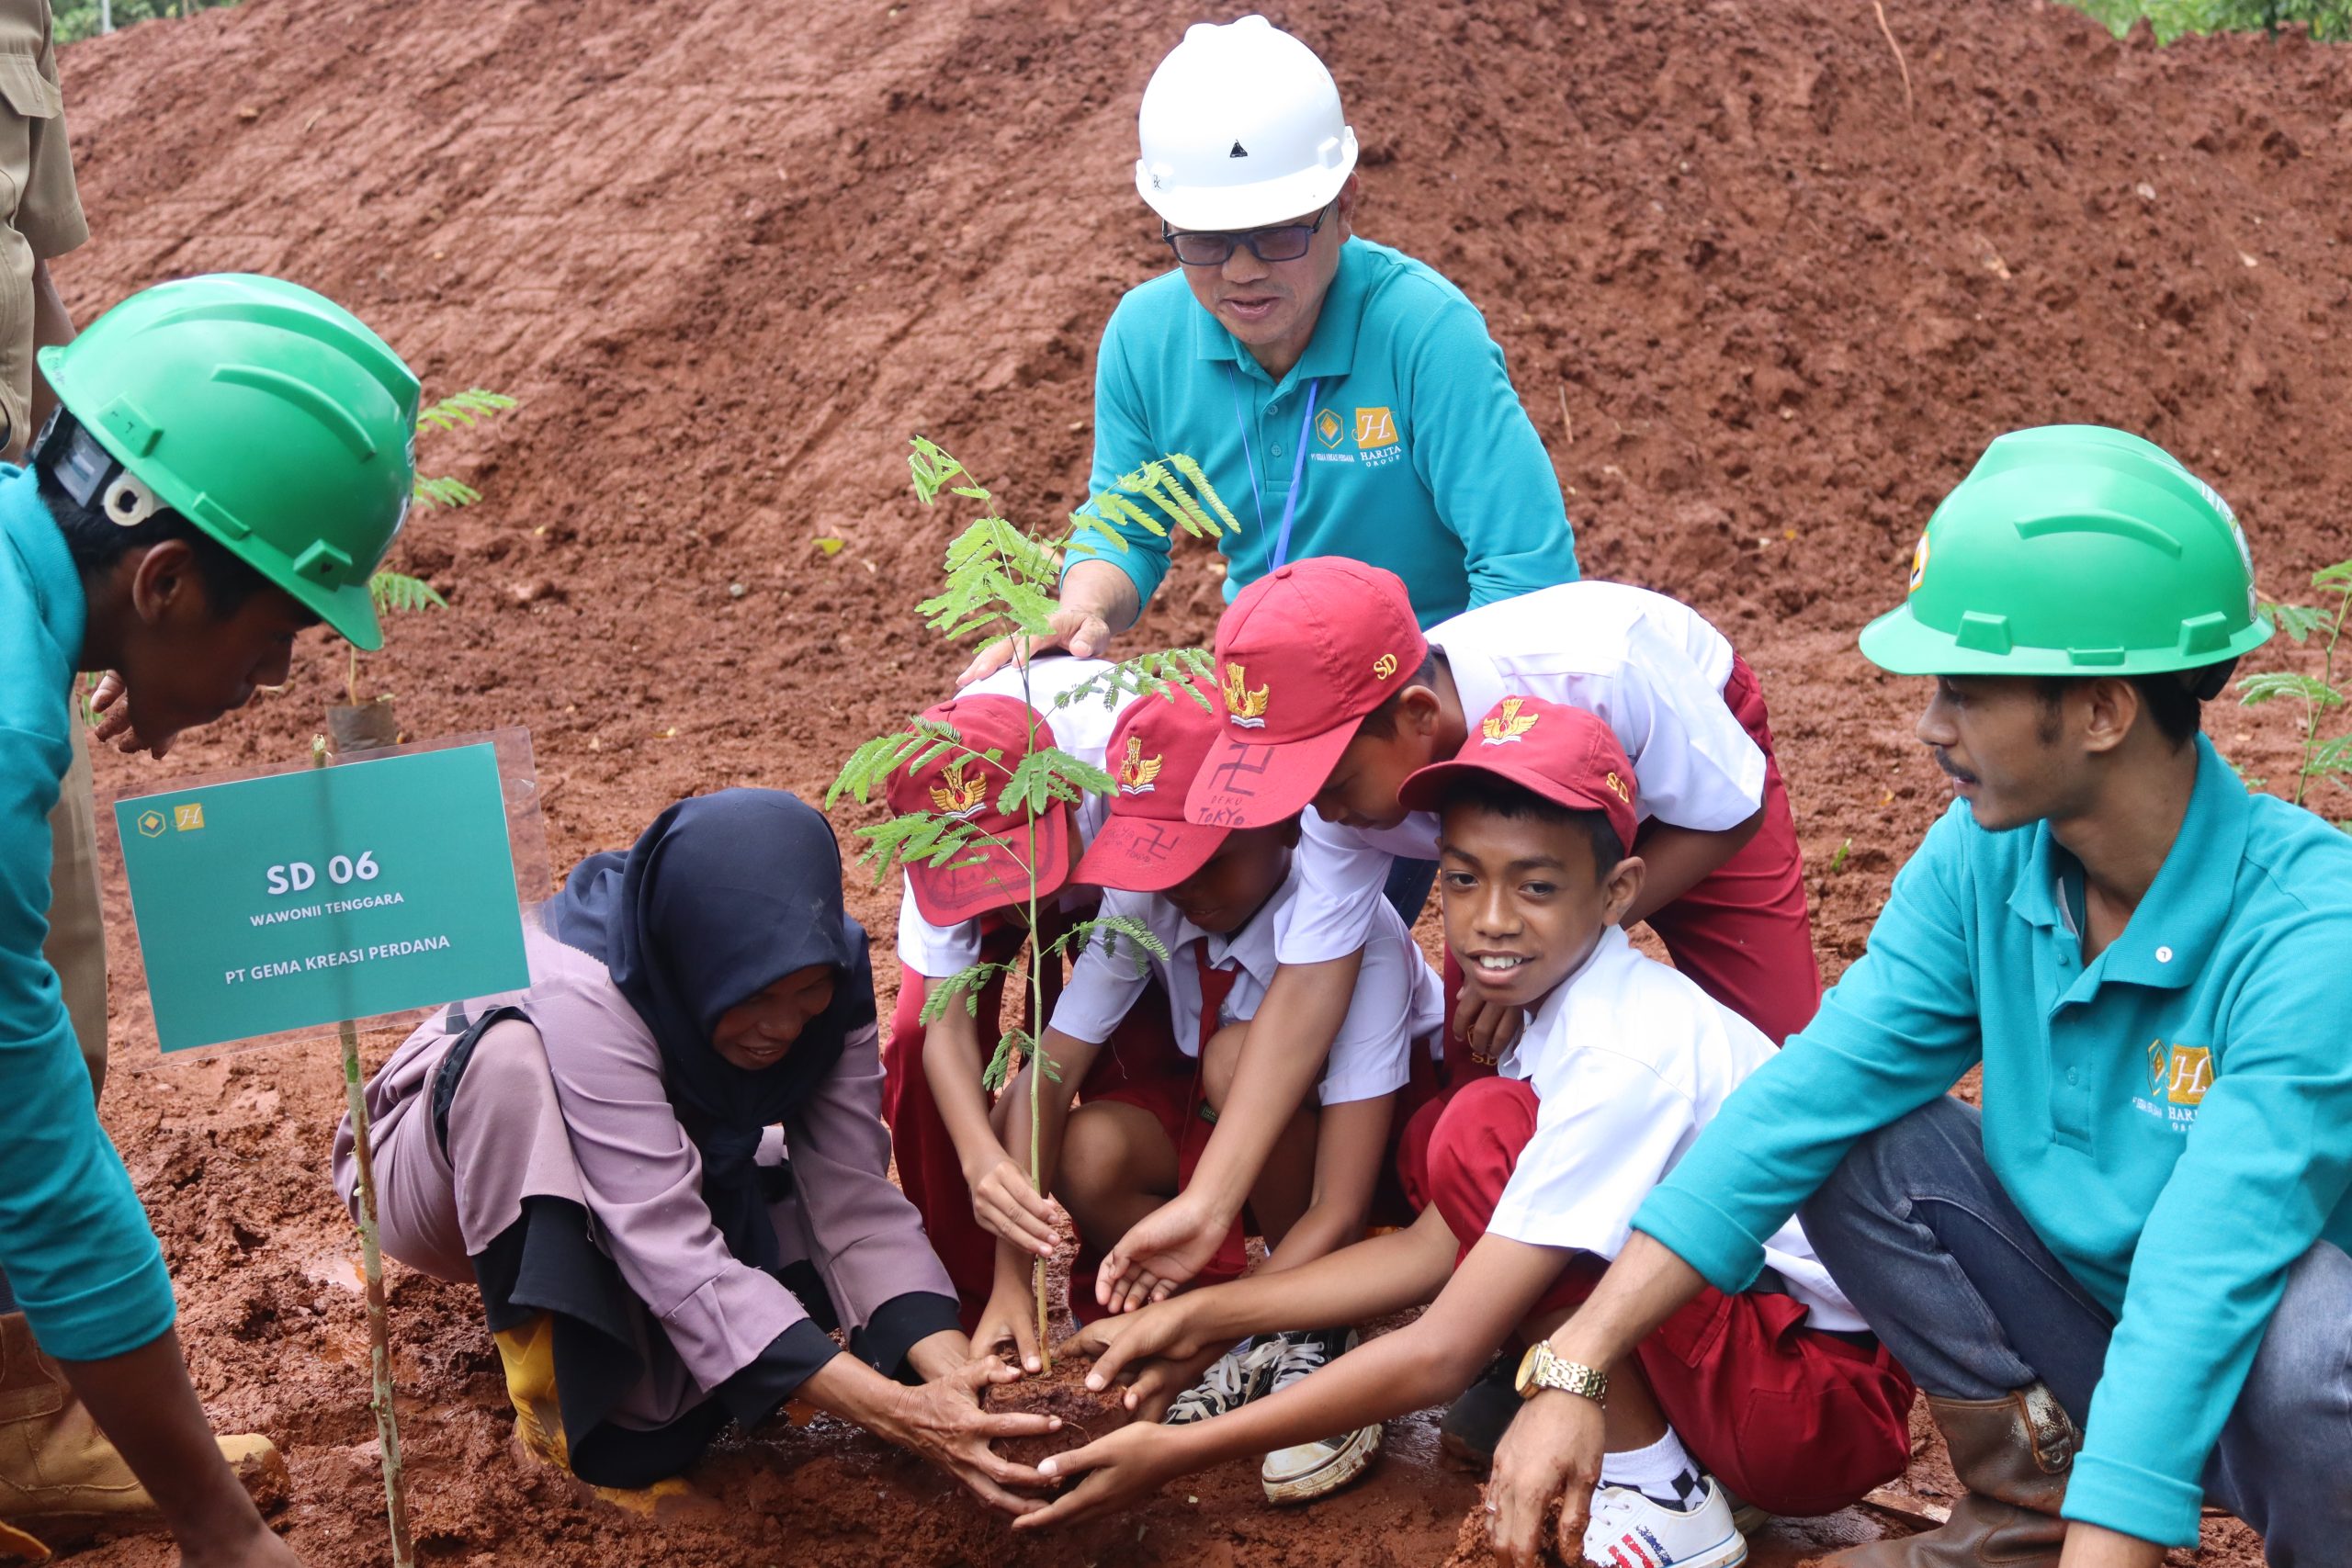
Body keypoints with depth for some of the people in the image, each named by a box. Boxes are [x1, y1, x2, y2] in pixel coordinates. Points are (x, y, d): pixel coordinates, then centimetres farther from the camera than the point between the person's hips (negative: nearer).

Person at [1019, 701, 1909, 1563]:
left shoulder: (1623, 1063, -24)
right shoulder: (1572, 1011, 3)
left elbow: (1441, 1354, -25)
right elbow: (1432, 1251, 8)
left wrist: (1177, 1454, -21)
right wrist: (1198, 1319, 3)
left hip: (1836, 1412, -9)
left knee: (1485, 1131, -19)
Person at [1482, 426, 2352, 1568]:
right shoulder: (1984, 856, -10)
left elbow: (2204, 1278, -36)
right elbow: (1806, 1098, -12)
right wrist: (1575, 1368, -19)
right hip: (2089, 1320, 5)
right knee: (1855, 1148, -11)